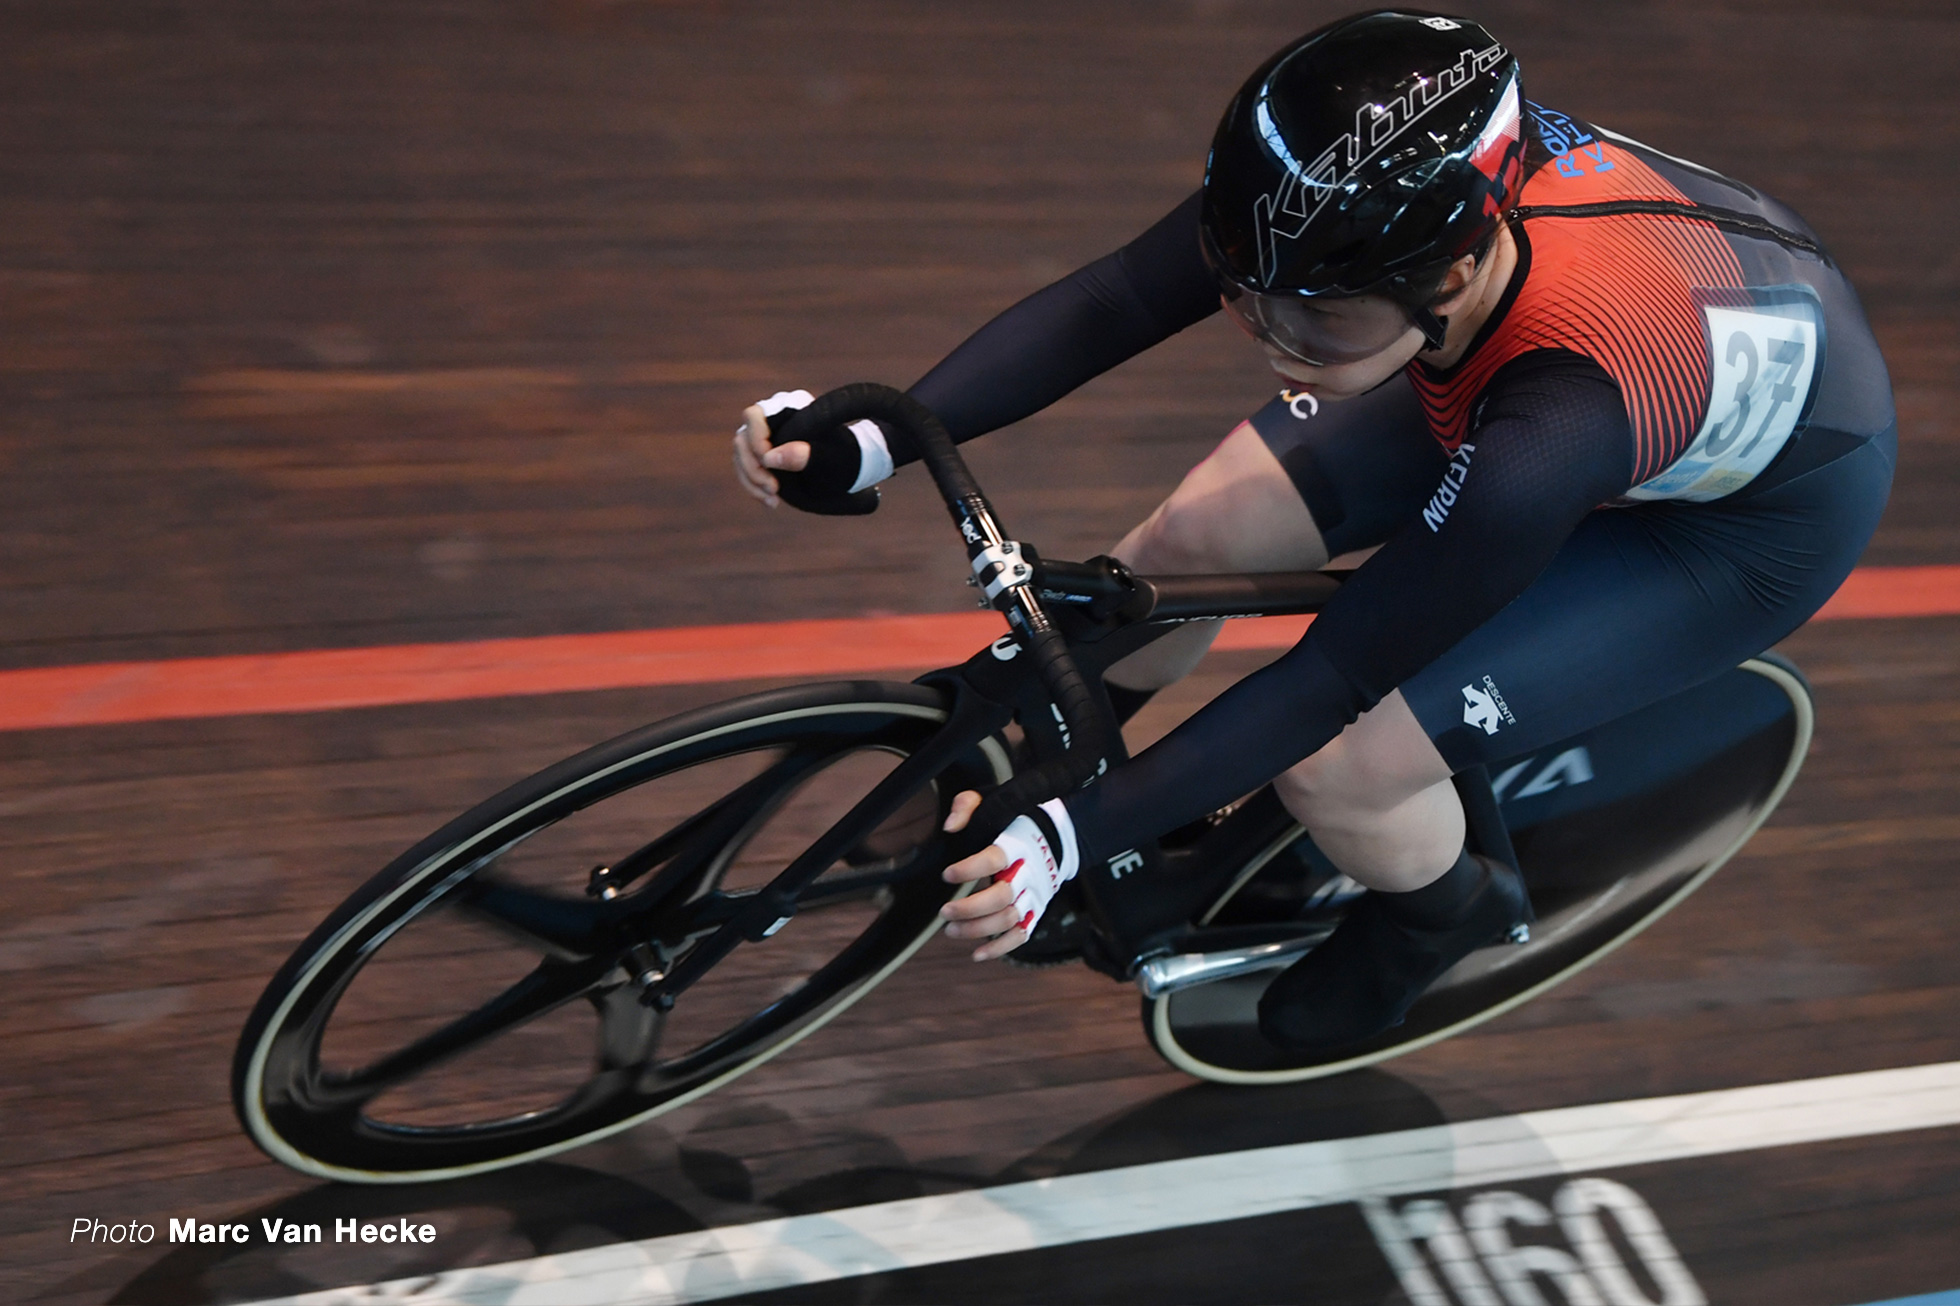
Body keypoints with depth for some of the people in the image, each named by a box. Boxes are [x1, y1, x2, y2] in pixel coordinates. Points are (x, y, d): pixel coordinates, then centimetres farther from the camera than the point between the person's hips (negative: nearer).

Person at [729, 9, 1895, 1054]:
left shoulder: (1553, 434, -45)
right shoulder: (1387, 187, -31)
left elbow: (1333, 678, -36)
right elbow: (1108, 303, -24)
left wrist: (1075, 838, -34)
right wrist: (872, 444, -32)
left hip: (1763, 509, -5)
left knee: (1341, 764, -18)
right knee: (1195, 534, -8)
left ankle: (1443, 916, 18)